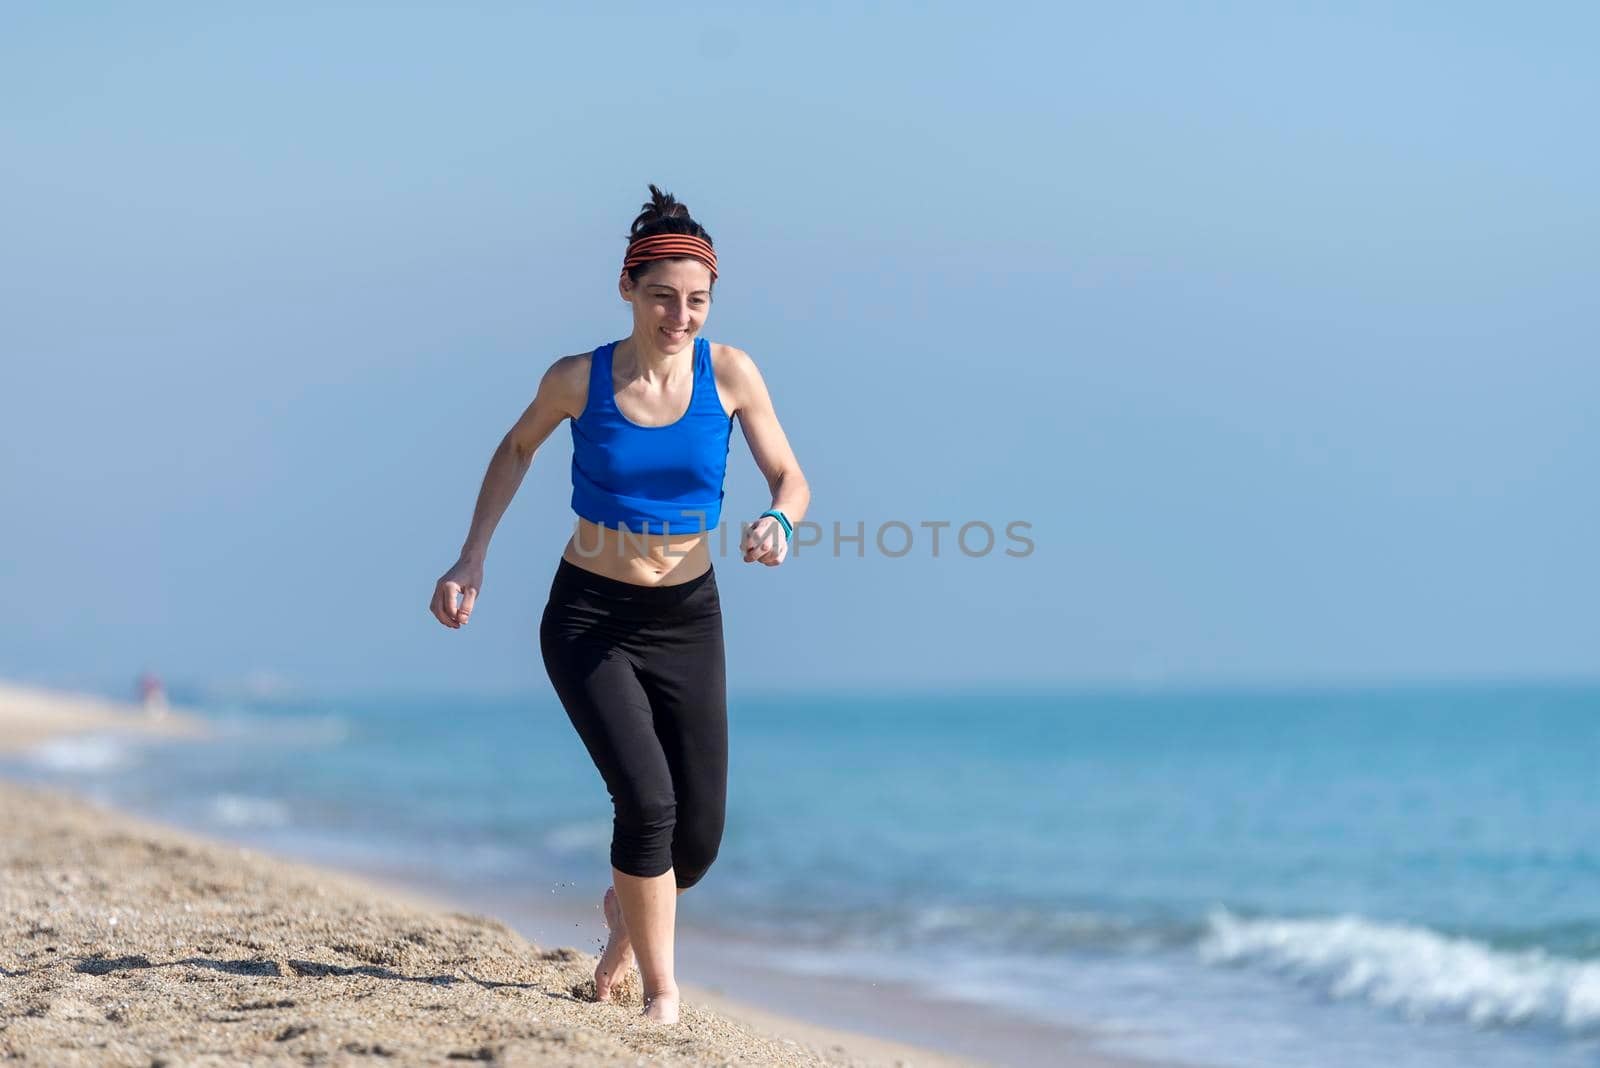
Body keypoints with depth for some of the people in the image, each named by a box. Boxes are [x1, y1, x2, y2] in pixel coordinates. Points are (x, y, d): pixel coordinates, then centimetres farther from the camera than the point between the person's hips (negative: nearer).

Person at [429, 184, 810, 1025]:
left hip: (687, 621, 2)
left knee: (698, 840, 4)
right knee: (647, 799, -21)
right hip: (589, 618, -2)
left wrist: (779, 523, -25)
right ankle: (661, 993, -4)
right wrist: (471, 560, 6)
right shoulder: (578, 378, -10)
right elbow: (517, 450, 10)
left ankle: (626, 911, 40)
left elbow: (790, 478, -2)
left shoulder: (730, 374, -9)